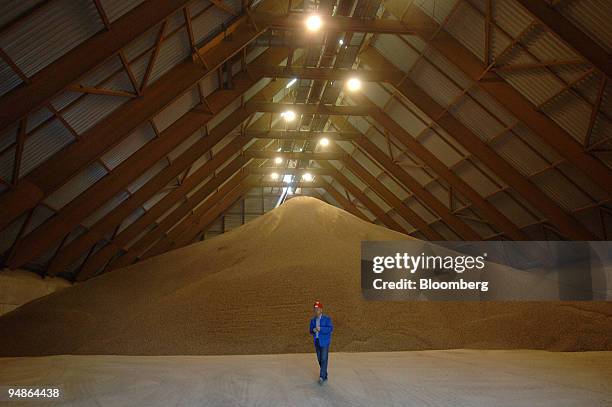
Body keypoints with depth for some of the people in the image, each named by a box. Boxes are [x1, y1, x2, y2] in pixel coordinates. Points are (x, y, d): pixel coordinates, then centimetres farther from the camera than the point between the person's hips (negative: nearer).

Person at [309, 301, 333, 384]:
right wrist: (313, 330, -15)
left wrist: (321, 329, -25)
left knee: (324, 359, -11)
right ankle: (325, 376, 23)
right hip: (317, 341, 5)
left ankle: (322, 377, -12)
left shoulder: (327, 319, -6)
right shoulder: (313, 320, 9)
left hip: (324, 342, -5)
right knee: (319, 359, 10)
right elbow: (310, 330, 8)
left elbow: (331, 329, -15)